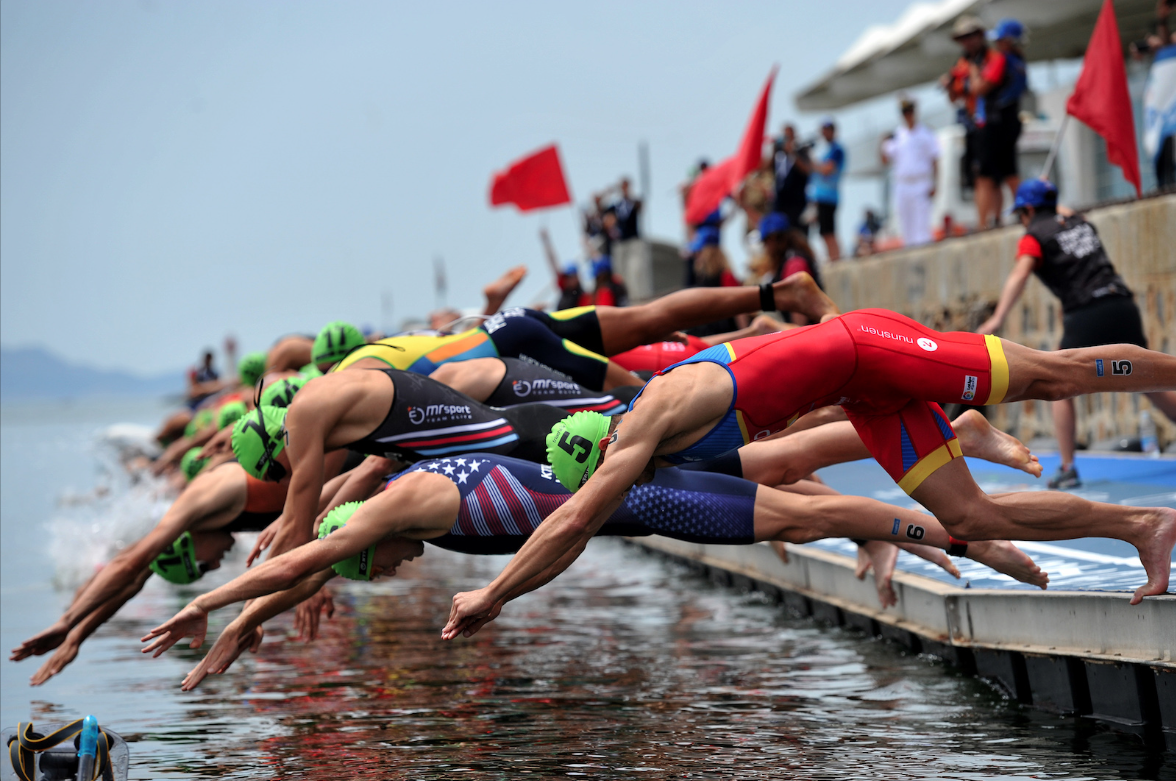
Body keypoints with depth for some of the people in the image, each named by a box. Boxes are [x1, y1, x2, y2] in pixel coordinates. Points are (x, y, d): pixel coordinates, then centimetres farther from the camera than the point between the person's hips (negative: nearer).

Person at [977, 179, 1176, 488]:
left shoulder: (1034, 236, 3)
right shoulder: (1079, 222, 20)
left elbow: (1020, 274, -16)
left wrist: (997, 318, -26)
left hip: (1087, 315, -5)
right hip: (1123, 306, 5)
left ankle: (1067, 469, 2)